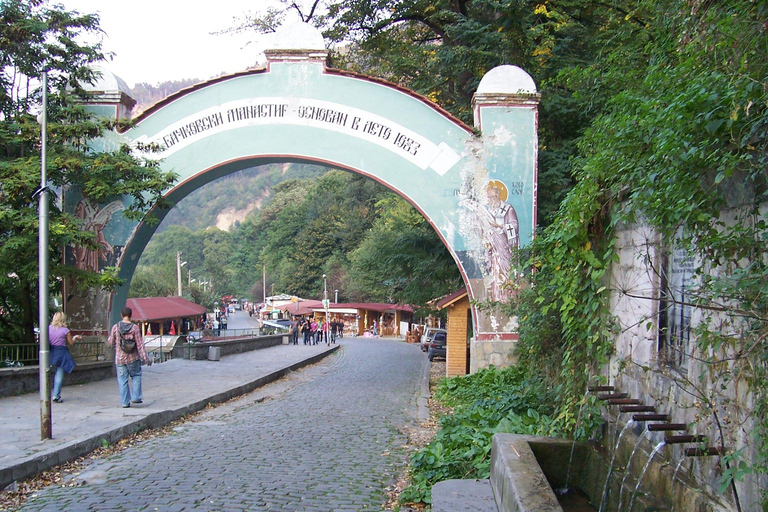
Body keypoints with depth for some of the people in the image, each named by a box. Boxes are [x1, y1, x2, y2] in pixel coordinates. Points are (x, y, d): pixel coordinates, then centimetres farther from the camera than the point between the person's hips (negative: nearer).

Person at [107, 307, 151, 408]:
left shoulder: (115, 327, -6)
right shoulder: (135, 328, -10)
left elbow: (111, 342, 6)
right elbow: (140, 345, -9)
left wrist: (109, 339, 30)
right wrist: (145, 359, -5)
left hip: (119, 358, 1)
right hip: (133, 358, -1)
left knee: (122, 380, 8)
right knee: (136, 376, 17)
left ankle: (125, 402, 9)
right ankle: (136, 397, 9)